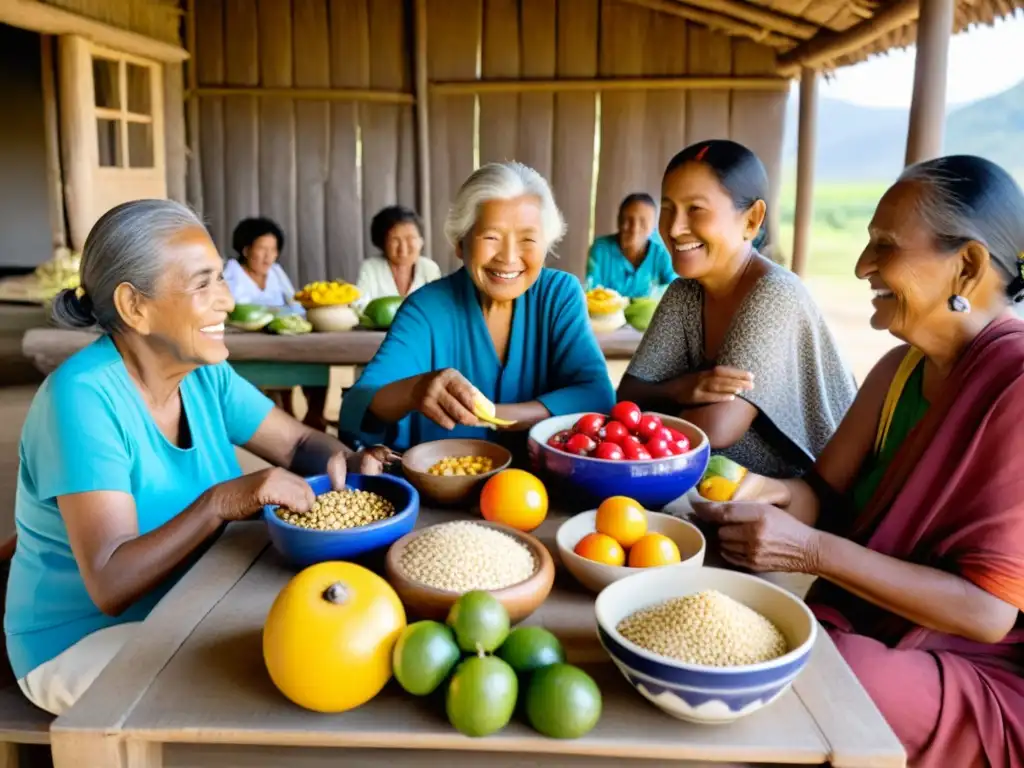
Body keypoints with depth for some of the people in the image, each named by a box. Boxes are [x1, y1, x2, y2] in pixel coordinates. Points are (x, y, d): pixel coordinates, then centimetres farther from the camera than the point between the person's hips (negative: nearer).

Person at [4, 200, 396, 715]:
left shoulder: (204, 373, -4)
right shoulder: (83, 396, -26)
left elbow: (299, 444, -1)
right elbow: (110, 585, -30)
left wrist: (342, 460, -23)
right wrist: (221, 503, -41)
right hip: (86, 638, -6)